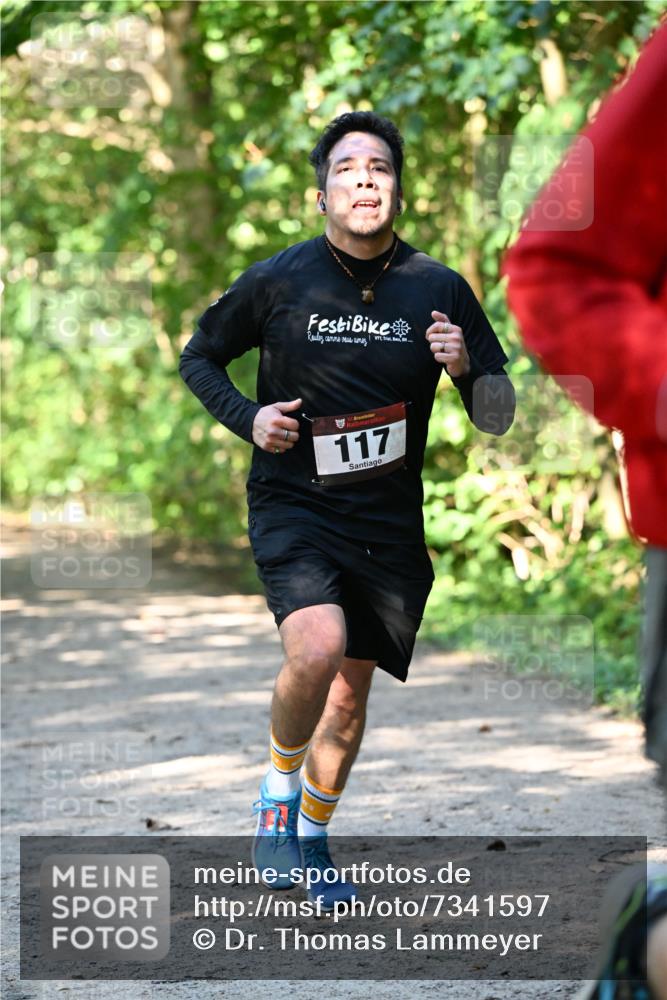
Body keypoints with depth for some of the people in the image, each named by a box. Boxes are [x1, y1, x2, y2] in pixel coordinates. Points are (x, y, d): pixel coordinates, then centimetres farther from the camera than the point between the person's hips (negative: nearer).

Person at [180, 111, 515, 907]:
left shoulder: (440, 290, -1)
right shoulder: (277, 281, -6)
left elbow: (497, 414, 4)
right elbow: (199, 357, 10)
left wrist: (464, 368, -17)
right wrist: (247, 419, -7)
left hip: (388, 520, 3)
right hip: (293, 506, -3)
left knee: (352, 687, 11)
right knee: (316, 649, -26)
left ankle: (313, 836, 35)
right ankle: (279, 792, 2)